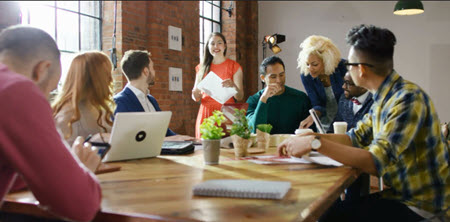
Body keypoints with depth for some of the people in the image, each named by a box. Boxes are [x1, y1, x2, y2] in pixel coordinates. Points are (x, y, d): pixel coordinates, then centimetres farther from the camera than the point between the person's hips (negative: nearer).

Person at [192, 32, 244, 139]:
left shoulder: (234, 66, 5)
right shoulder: (202, 68, 12)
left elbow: (240, 97, -1)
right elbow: (196, 97, 15)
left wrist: (233, 85, -21)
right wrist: (195, 95, -7)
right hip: (206, 114, 2)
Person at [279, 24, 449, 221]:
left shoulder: (408, 99, -24)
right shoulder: (384, 97, 4)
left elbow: (376, 162, -31)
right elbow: (355, 138, 10)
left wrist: (316, 143, -30)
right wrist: (307, 138, -4)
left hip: (418, 206, -8)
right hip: (399, 193, 8)